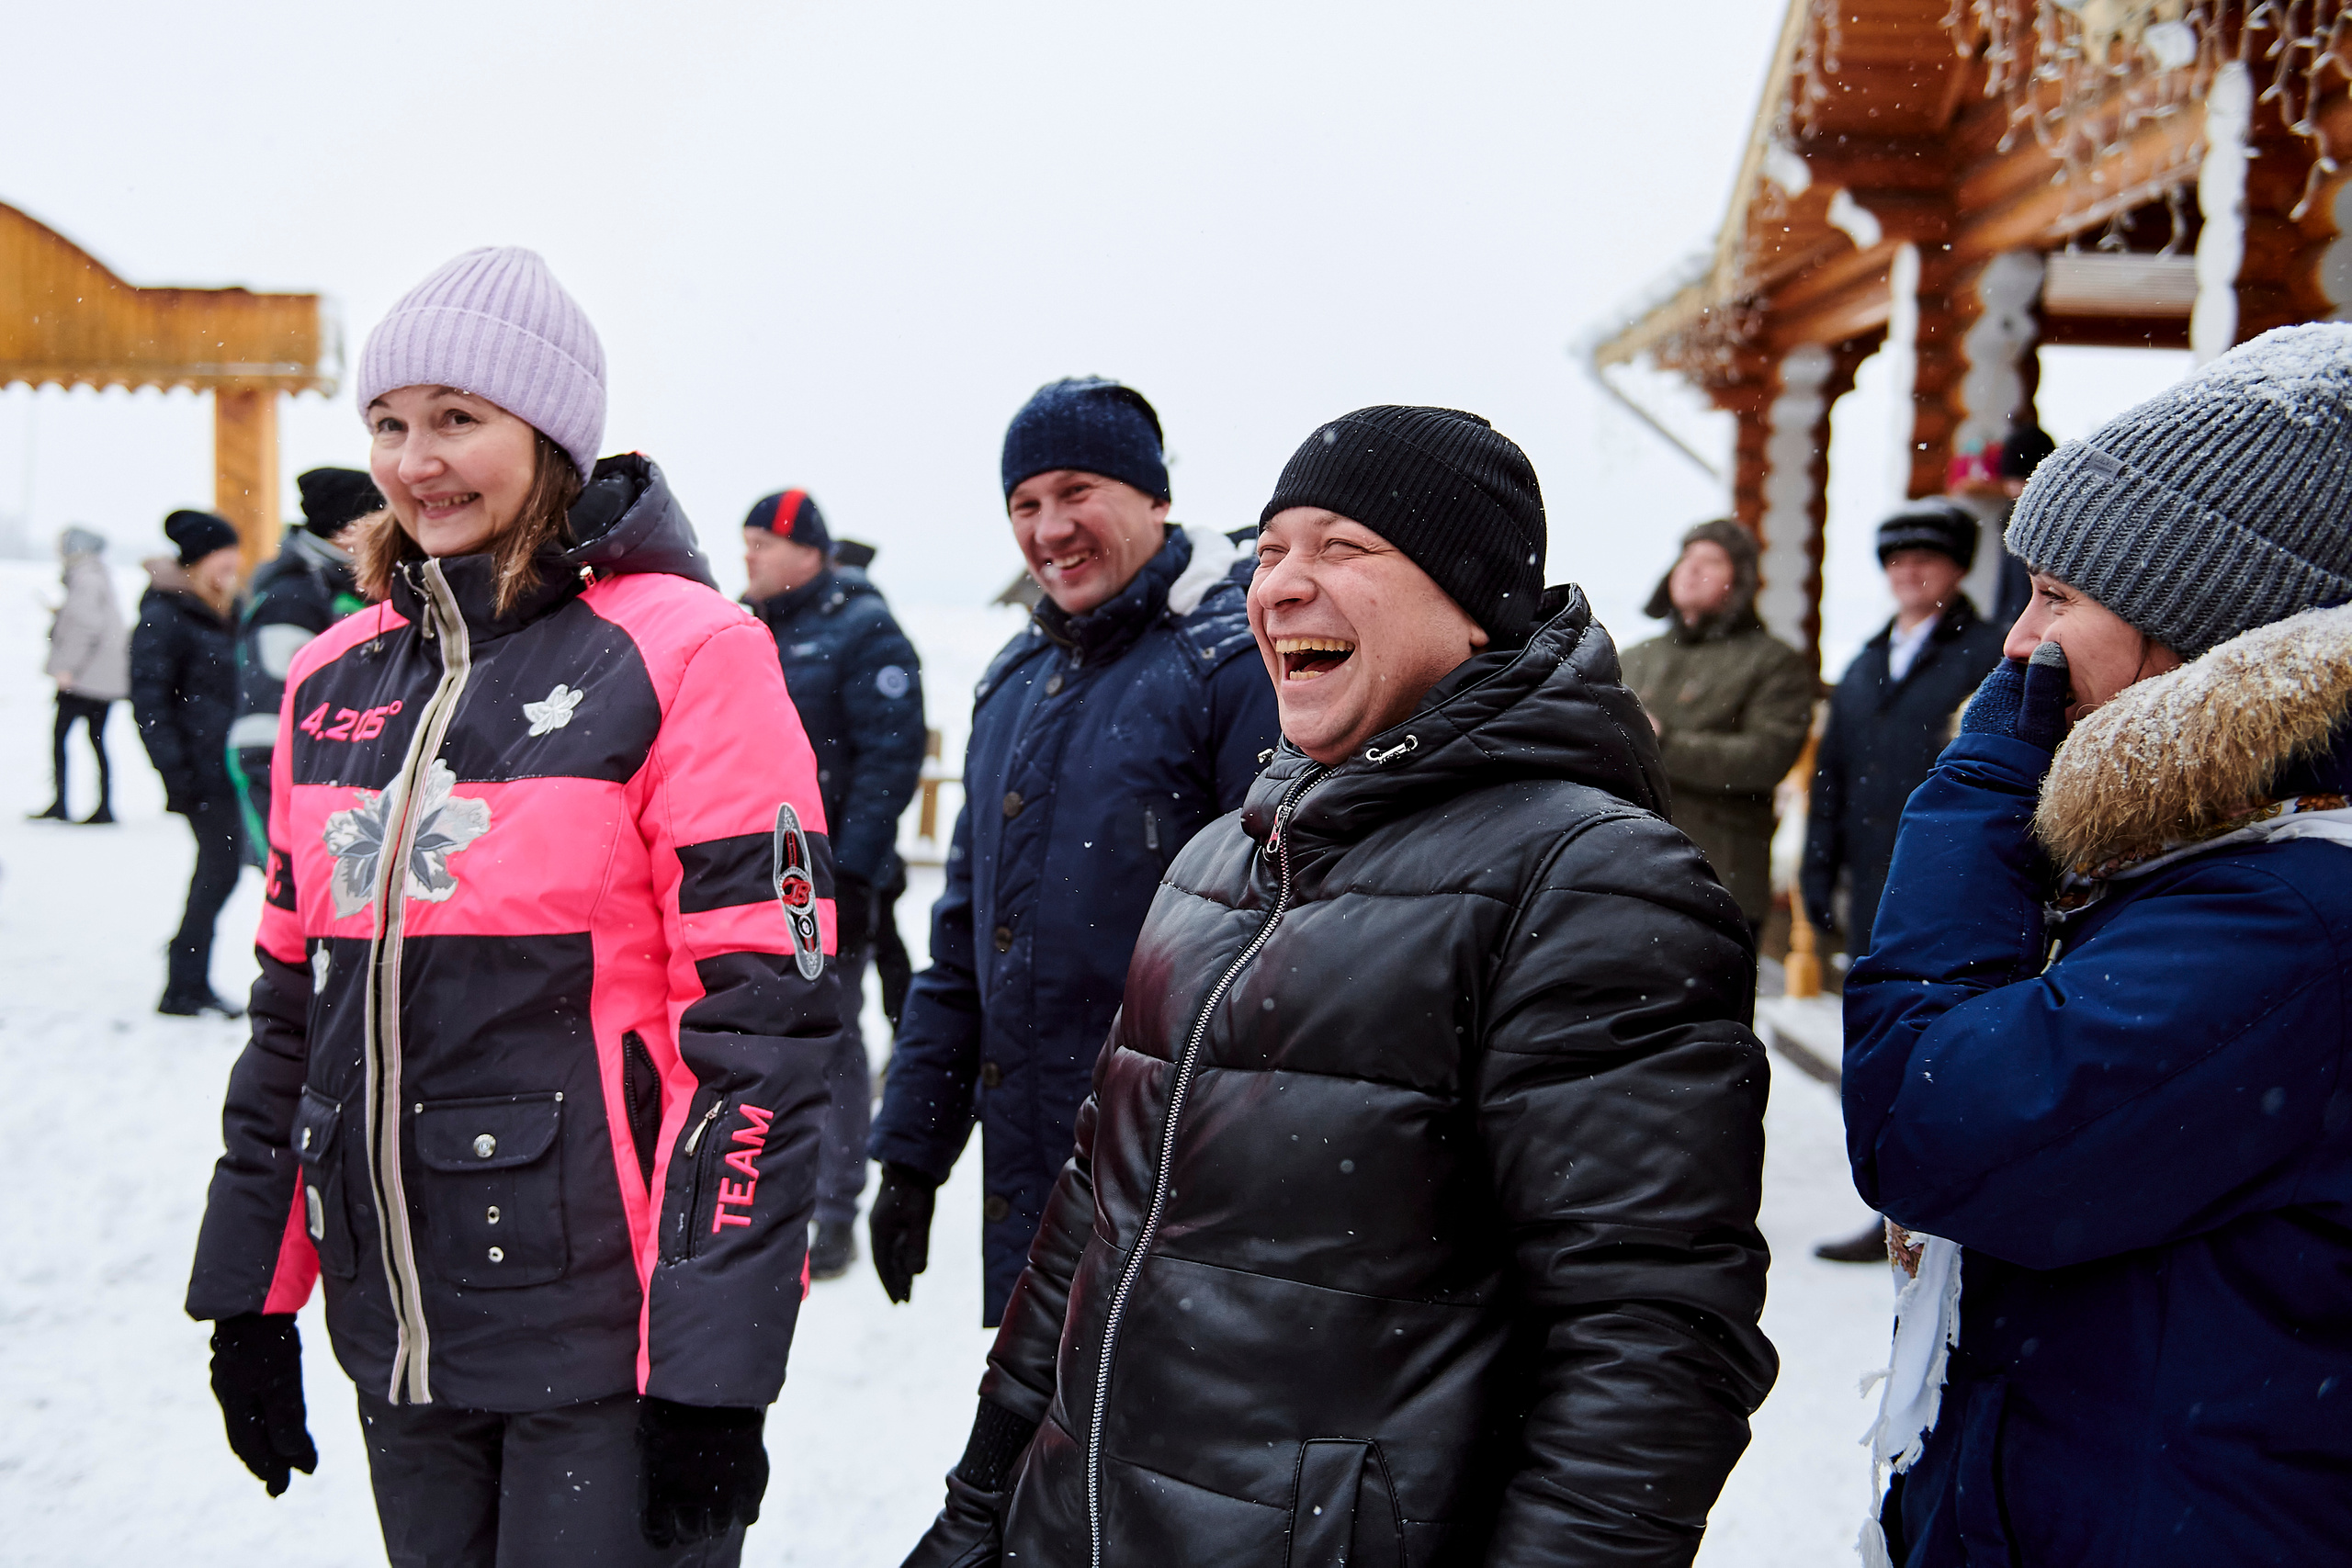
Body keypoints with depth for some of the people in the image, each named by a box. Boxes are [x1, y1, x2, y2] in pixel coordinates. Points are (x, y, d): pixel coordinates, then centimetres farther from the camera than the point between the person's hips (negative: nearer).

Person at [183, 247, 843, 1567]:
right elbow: (295, 1003, 15)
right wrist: (251, 1293, 14)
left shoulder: (683, 654, -11)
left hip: (609, 1348, -6)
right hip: (395, 1336, 6)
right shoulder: (337, 678, 9)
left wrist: (714, 1362, -17)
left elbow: (763, 1024, -15)